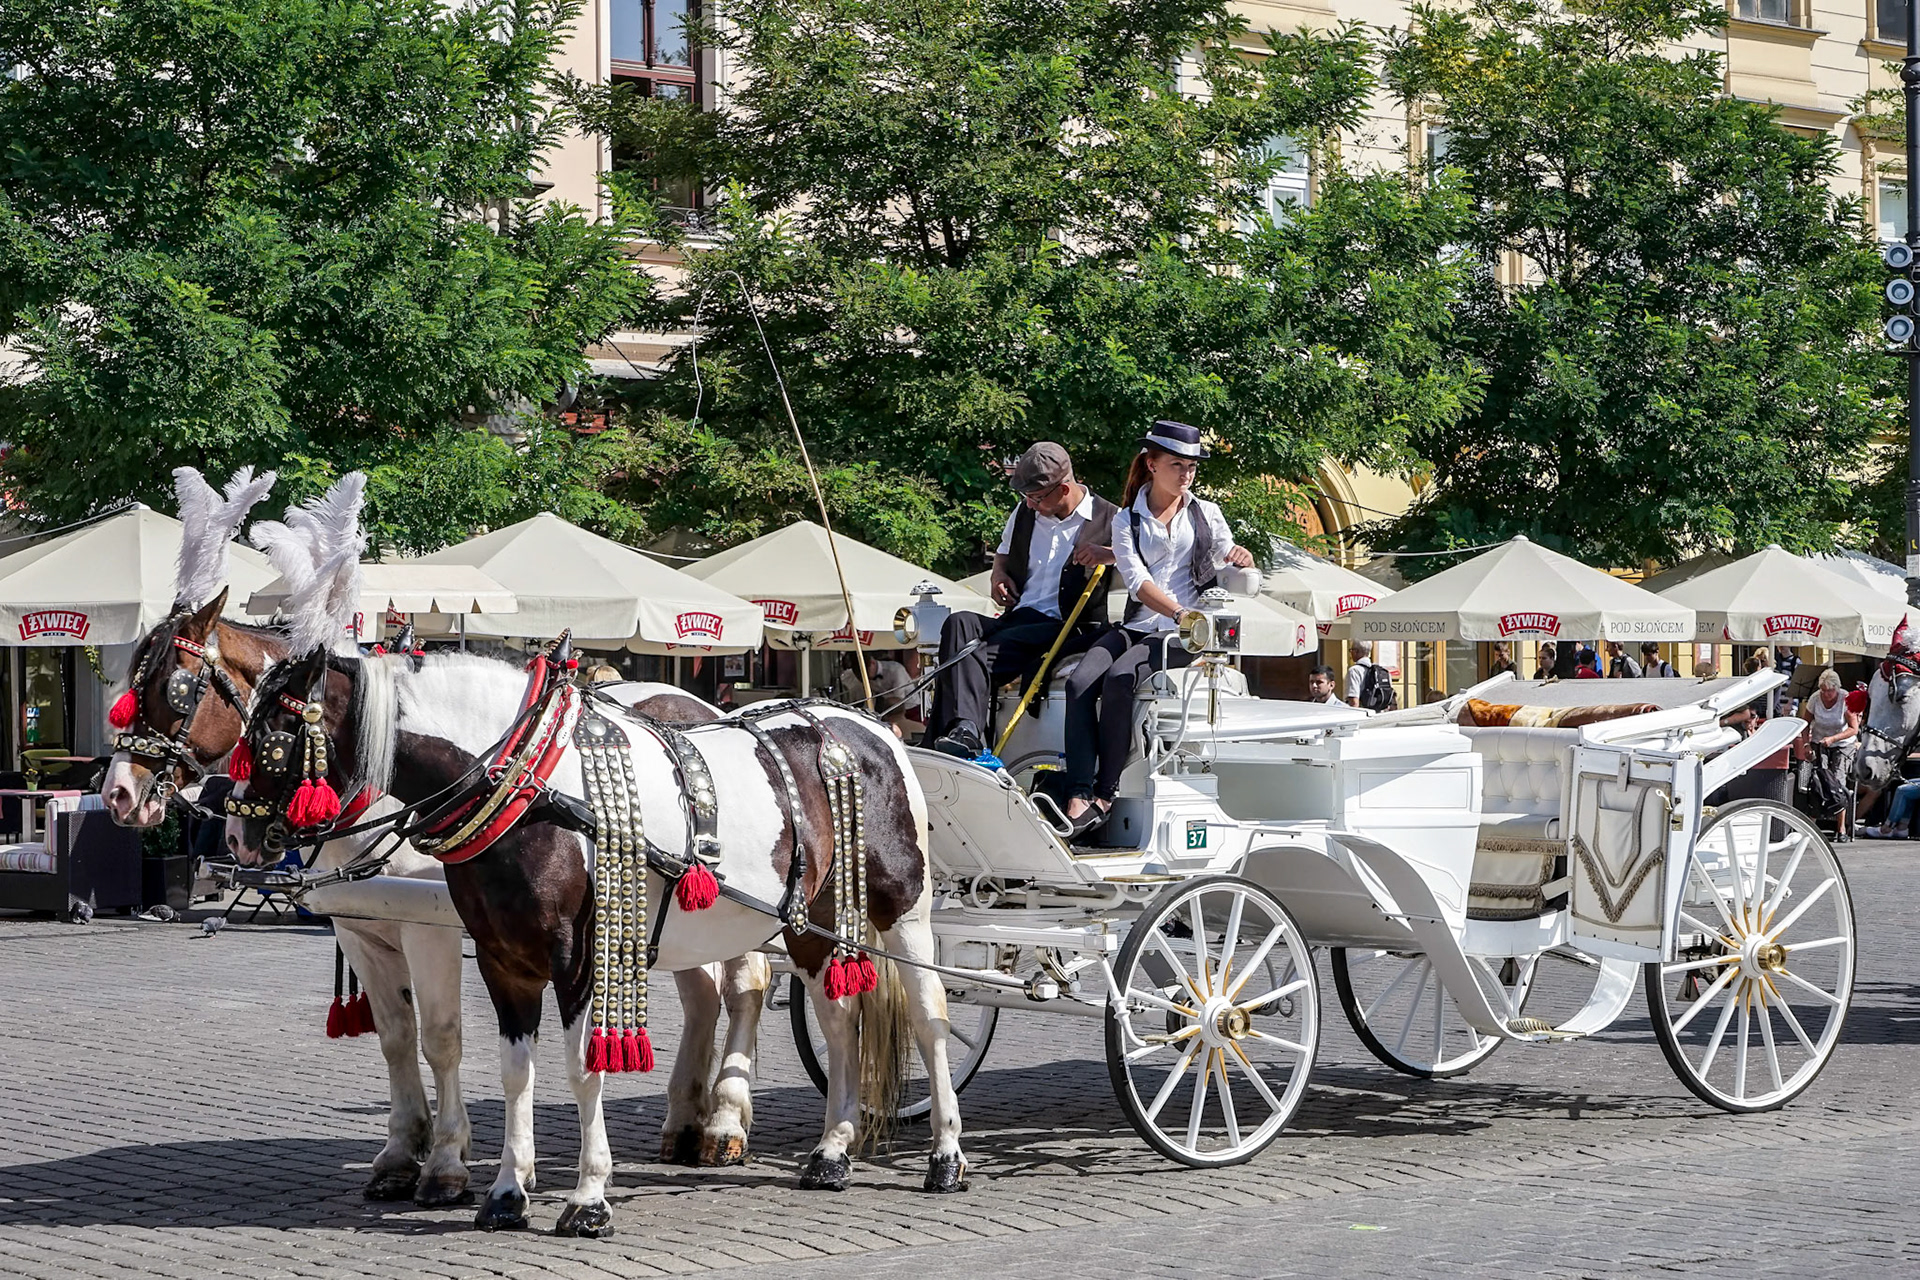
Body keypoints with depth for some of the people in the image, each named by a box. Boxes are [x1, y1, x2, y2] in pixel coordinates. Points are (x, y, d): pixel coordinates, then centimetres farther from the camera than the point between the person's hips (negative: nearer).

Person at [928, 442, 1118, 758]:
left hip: (1067, 630, -6)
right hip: (1018, 619, 6)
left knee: (980, 655, -32)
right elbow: (1004, 553, 38)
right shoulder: (1024, 513, 20)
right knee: (959, 623, -28)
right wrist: (1000, 576, 15)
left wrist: (1108, 554, -20)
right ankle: (963, 728, -44)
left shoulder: (1109, 520, 2)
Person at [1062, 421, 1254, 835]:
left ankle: (1106, 793, -24)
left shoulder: (1206, 514, 12)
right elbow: (1137, 579, -6)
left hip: (1184, 633, -2)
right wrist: (1179, 612, -23)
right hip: (1137, 625, 2)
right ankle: (1079, 795, -31)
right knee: (1080, 682, -25)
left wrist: (1240, 558, -9)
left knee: (1120, 677, -30)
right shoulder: (1126, 520, 9)